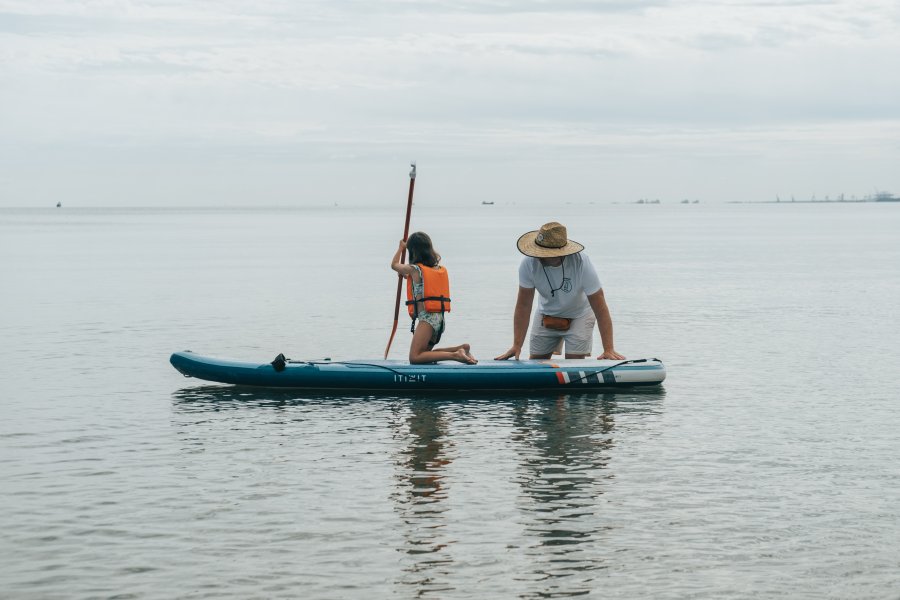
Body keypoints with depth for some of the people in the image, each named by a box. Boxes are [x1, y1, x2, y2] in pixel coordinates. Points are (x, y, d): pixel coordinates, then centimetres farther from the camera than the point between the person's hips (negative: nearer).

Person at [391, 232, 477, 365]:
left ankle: (455, 355, -26)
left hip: (426, 318, -8)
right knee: (425, 353, 21)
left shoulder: (414, 269, -5)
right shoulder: (439, 268, 13)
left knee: (415, 358, -13)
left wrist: (401, 247, 33)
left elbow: (394, 264, 16)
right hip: (439, 318, 8)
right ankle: (460, 349, 4)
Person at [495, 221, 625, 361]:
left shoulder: (581, 263, -32)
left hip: (579, 314, -3)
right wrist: (517, 346, -24)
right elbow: (523, 306, -20)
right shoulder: (529, 263, -27)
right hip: (546, 314, 3)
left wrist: (608, 349, -34)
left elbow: (600, 308, -29)